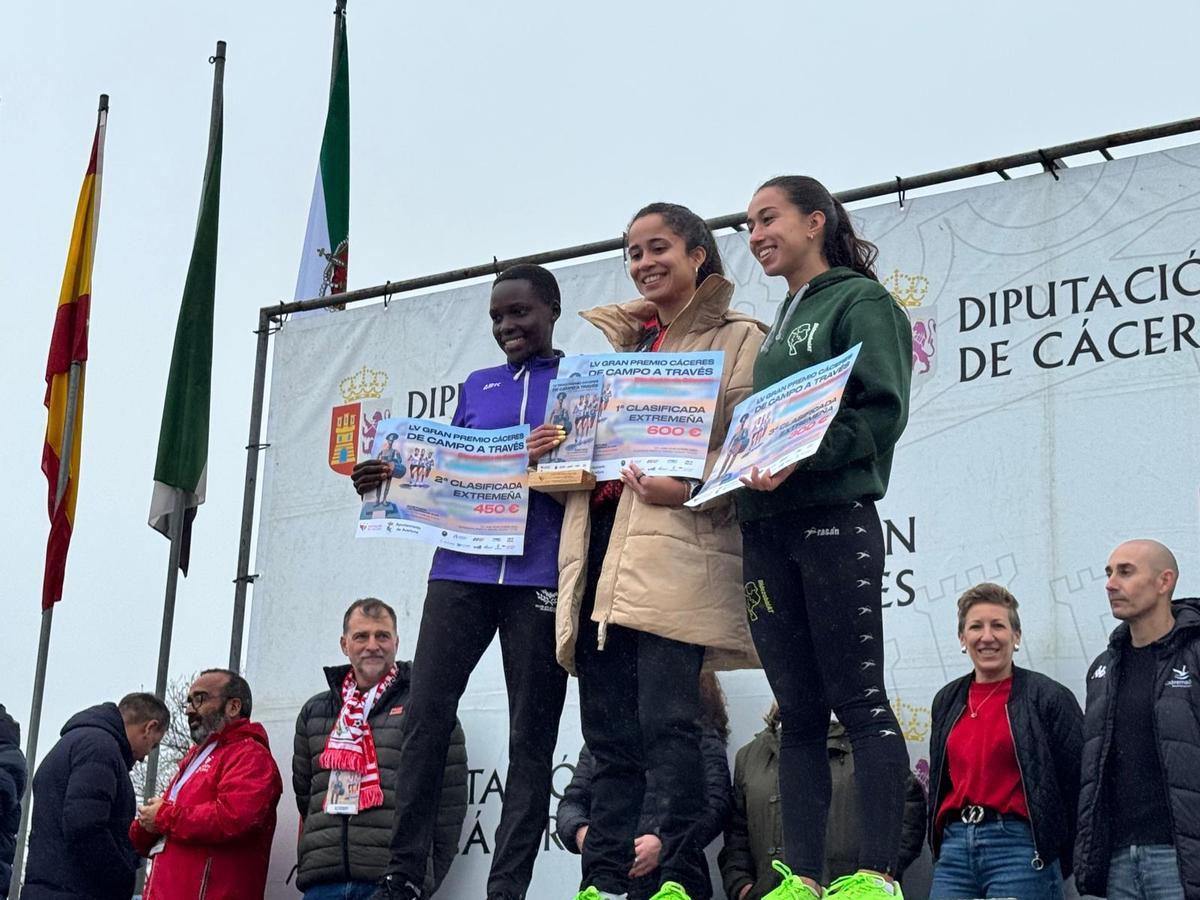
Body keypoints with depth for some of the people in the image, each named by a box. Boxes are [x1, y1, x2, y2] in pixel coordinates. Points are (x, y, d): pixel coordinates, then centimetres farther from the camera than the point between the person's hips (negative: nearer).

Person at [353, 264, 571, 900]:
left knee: (531, 735, 0)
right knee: (424, 717, -4)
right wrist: (389, 480, 3)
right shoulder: (477, 387, 21)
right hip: (463, 568, 4)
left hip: (539, 577, -3)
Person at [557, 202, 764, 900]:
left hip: (675, 545, -7)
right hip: (603, 541, 7)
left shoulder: (737, 338, 6)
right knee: (609, 731, 5)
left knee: (666, 723, -13)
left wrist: (689, 486, -20)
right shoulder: (623, 339, 26)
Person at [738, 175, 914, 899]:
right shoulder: (780, 325, 24)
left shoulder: (860, 302, 1)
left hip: (833, 518, -7)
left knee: (858, 700, -8)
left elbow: (882, 411, -12)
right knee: (799, 712, 5)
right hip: (767, 526, 8)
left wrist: (798, 459, -23)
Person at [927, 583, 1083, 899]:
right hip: (954, 848, 5)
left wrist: (1055, 862, 0)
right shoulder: (947, 701, 15)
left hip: (1020, 849, -5)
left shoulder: (1049, 697, -2)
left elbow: (1075, 785, -2)